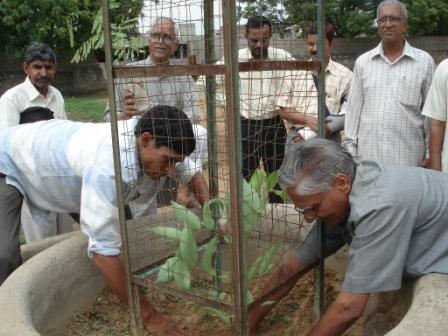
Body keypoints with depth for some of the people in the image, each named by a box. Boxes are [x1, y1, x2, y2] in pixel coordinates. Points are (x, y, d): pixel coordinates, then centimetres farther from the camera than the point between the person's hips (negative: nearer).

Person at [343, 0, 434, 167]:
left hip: (408, 157, -1)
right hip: (367, 155, 1)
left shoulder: (424, 61, 2)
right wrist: (350, 148, 3)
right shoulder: (363, 62, 7)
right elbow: (353, 108, 7)